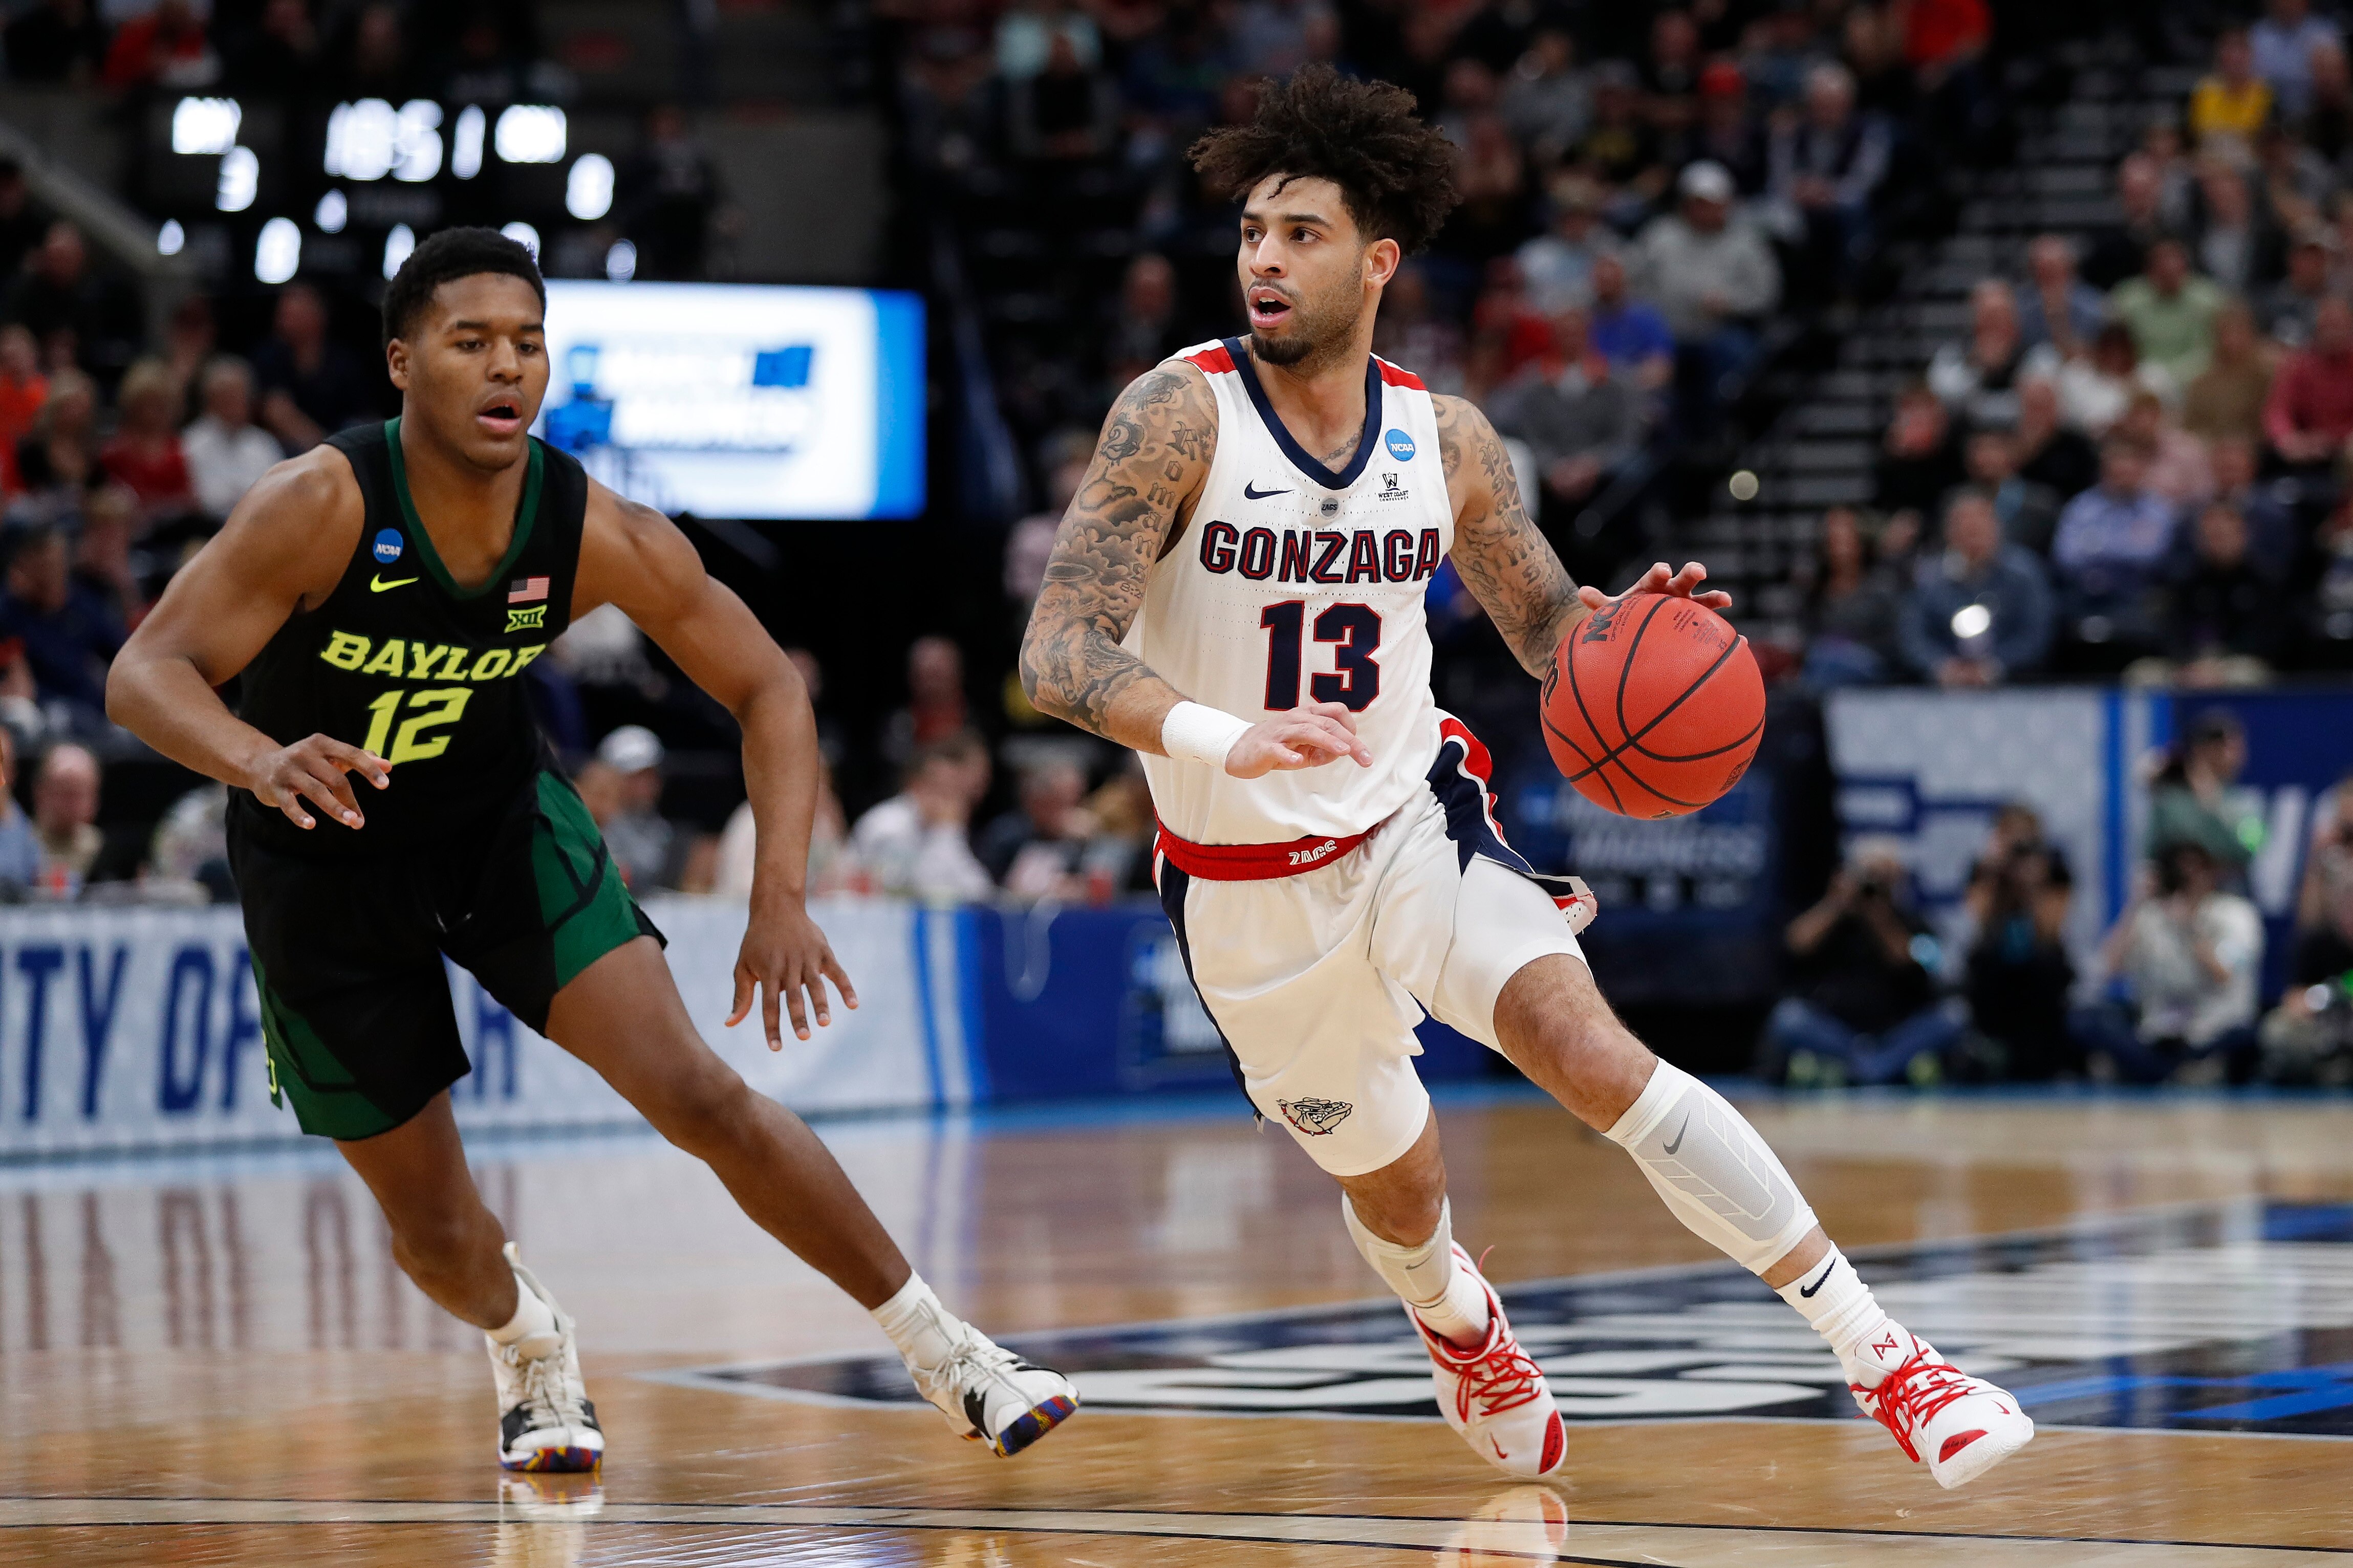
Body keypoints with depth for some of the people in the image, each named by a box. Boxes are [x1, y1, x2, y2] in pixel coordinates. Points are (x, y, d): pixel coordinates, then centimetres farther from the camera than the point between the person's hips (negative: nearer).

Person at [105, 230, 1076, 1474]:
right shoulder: (322, 507, -29)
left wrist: (781, 897, -24)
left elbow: (766, 688, -11)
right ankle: (530, 1345, 44)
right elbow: (144, 674, -32)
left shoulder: (599, 534, -20)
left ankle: (945, 1358, -3)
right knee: (433, 1228, 7)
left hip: (503, 822, 1)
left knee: (698, 1093, -15)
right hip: (326, 862, -1)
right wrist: (262, 762, -53)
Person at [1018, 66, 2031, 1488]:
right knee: (1397, 1187, 14)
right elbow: (1059, 654, -25)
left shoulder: (1448, 443, -5)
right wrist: (1223, 740, -44)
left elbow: (1546, 627, 9)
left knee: (1592, 1051, -23)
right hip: (1247, 882, -1)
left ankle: (1881, 1354, -23)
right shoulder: (1181, 416, -17)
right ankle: (1462, 1328, 53)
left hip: (1413, 824, 1)